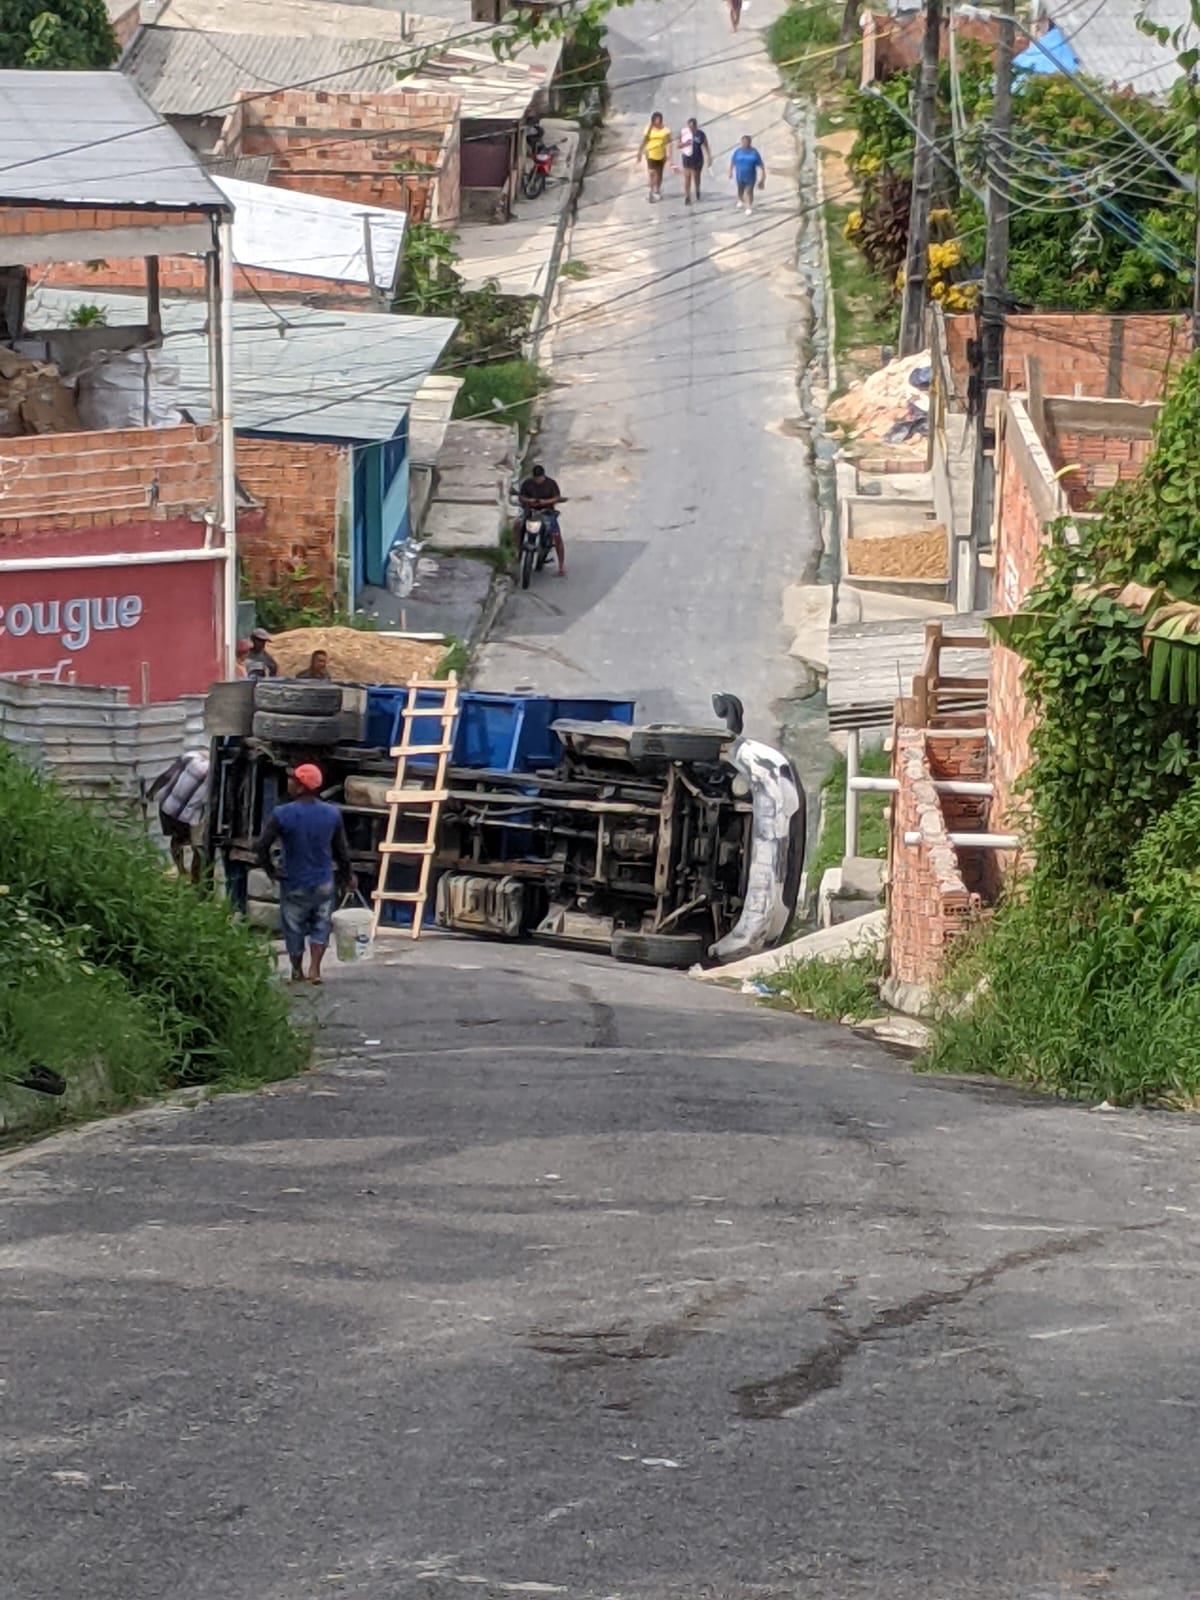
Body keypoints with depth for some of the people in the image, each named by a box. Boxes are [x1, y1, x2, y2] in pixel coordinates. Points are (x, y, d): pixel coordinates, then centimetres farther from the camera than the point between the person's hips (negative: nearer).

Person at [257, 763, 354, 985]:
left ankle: (297, 971, 25)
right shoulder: (332, 813, -6)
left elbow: (263, 846, -15)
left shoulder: (282, 814, -16)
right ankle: (315, 969, 3)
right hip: (324, 882, 2)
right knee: (320, 925, 15)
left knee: (294, 928, 14)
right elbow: (341, 850, 2)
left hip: (294, 884, -2)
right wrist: (348, 876, 16)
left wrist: (271, 870, 0)